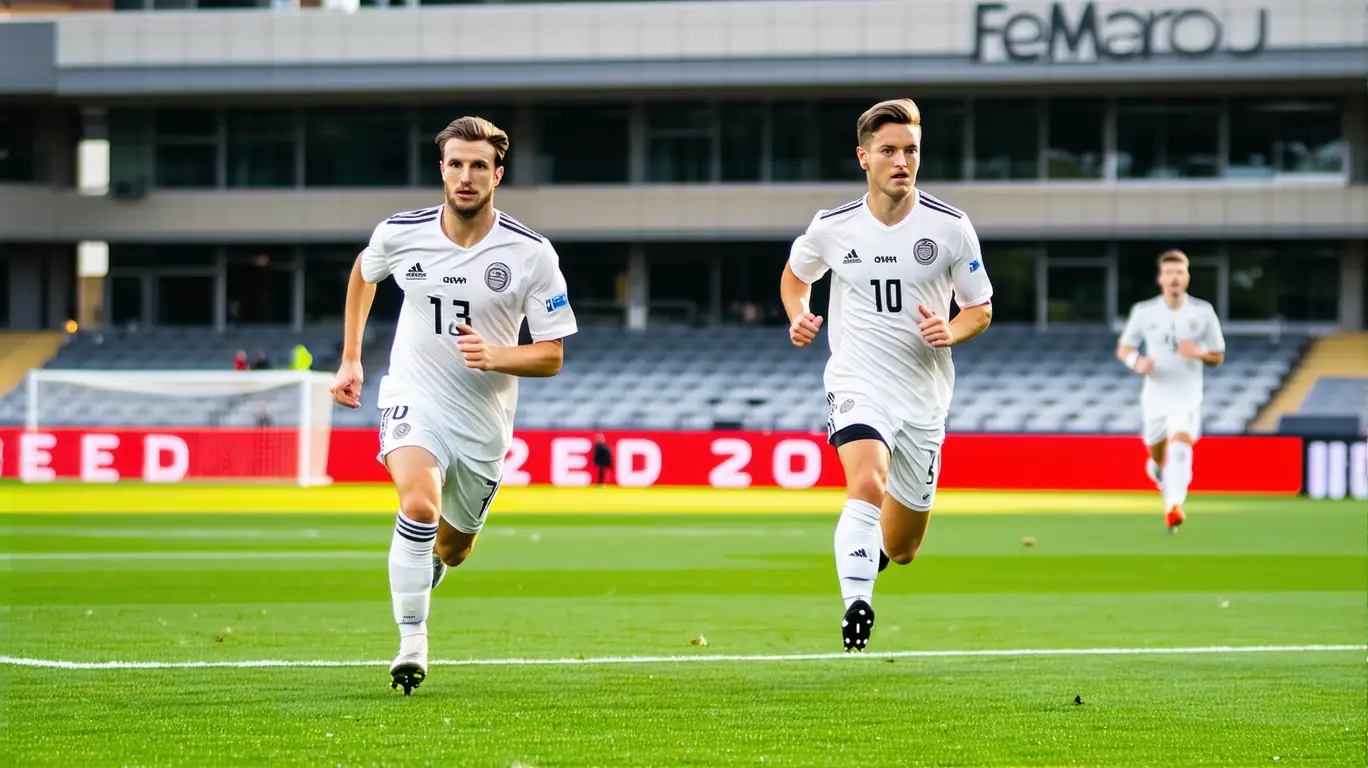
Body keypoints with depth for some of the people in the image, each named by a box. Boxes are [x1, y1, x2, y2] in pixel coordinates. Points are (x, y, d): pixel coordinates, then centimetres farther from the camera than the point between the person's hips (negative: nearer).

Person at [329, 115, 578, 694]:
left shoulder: (532, 254, -12)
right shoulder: (400, 234, -8)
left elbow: (551, 357, -7)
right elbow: (363, 273, 17)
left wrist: (494, 356, -26)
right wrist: (350, 359, 14)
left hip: (484, 419, 2)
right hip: (413, 400, -2)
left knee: (454, 546, 17)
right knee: (420, 503, -30)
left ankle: (428, 564, 56)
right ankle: (412, 646, -21)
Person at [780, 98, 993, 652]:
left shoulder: (951, 227, -4)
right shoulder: (832, 227, -2)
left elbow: (981, 309, 6)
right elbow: (795, 275, 19)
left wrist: (950, 332, -16)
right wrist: (798, 316, -2)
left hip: (925, 394, 2)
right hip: (858, 383, -2)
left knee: (901, 549, 12)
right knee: (868, 483, -33)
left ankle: (870, 551, 49)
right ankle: (855, 607, -37)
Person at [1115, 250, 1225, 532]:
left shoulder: (1203, 312, -1)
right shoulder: (1144, 312, 0)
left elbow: (1218, 357, 7)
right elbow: (1123, 349, 8)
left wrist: (1199, 353, -16)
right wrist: (1136, 362, -15)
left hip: (1187, 394, -2)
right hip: (1155, 393, 2)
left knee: (1180, 444, -26)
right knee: (1158, 460, 10)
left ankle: (1174, 507, -36)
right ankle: (1156, 469, 47)